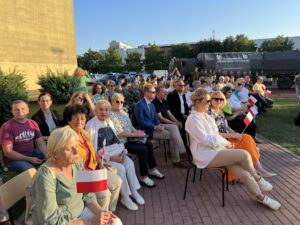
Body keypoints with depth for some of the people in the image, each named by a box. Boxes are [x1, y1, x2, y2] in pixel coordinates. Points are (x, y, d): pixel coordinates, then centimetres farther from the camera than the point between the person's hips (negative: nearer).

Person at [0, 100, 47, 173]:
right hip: (15, 159, -5)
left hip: (32, 153, 5)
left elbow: (41, 143, 5)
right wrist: (29, 159, -21)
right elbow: (8, 152, -14)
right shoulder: (7, 127, -11)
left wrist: (47, 155, -15)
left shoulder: (33, 123, 6)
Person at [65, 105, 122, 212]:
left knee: (117, 181, 5)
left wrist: (100, 164, 1)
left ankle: (109, 211, 22)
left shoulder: (85, 134, 7)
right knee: (104, 193, -20)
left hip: (93, 168, 9)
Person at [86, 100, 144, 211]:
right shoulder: (91, 124, -13)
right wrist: (111, 157, -21)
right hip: (100, 155, -6)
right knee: (121, 168, -23)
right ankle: (125, 197, -3)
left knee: (130, 163, -17)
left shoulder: (110, 122, 8)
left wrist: (123, 151, -8)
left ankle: (134, 191, 0)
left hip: (114, 151, 6)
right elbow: (92, 148, -16)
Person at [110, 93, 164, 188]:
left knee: (149, 144, 0)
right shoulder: (112, 115, -16)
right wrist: (136, 134, -16)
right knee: (143, 149, -20)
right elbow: (120, 133, -20)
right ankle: (143, 177, -7)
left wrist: (137, 131, -5)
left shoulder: (123, 112, 11)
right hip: (121, 142, -9)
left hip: (130, 137, 9)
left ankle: (152, 170, 14)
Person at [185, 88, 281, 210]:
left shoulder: (206, 116, 15)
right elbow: (206, 139, -19)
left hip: (216, 149, 8)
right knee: (244, 154, -18)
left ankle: (260, 196, 3)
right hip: (206, 155, -8)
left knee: (242, 172, -11)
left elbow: (215, 135, 16)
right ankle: (257, 178, 8)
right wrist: (225, 142, -9)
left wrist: (226, 143, -2)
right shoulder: (193, 119, -13)